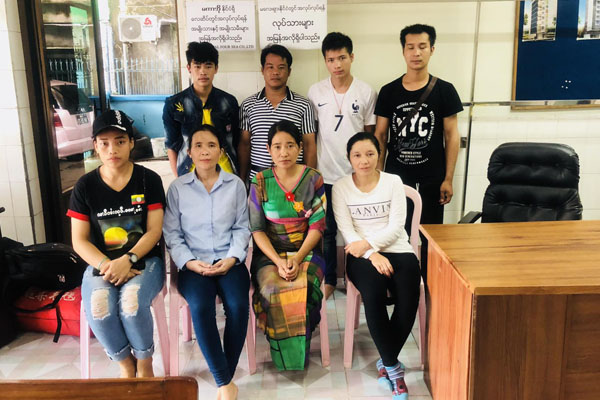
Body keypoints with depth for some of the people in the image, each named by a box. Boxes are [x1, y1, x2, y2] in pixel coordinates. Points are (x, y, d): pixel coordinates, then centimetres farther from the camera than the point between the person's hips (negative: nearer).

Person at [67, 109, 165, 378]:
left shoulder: (148, 180, 0)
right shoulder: (85, 186, 3)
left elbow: (154, 230, -5)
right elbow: (79, 241, 1)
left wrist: (128, 259, -21)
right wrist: (106, 265, -17)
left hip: (144, 260, -1)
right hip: (101, 264, 2)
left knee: (131, 303, -32)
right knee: (98, 307, -29)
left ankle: (145, 366, -2)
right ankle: (126, 364, 1)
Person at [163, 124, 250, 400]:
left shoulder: (235, 184, 7)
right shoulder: (177, 187, 5)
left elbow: (242, 228, 7)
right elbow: (171, 233, 3)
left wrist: (232, 258, -10)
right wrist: (189, 262, -11)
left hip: (229, 261, 1)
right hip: (193, 263, 0)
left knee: (237, 305, -28)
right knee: (200, 307, -30)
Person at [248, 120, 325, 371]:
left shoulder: (313, 179, 2)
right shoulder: (260, 182, 2)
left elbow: (317, 226, -2)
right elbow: (257, 229, -1)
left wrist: (297, 258, -16)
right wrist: (278, 261, -15)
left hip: (306, 251, 0)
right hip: (269, 252, 1)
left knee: (301, 290, -31)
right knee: (272, 290, -30)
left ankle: (300, 361, -9)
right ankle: (284, 364, -8)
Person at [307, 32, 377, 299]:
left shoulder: (367, 93, -1)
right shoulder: (315, 92, 0)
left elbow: (370, 135, 4)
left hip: (356, 174, 0)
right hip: (325, 175, 1)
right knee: (326, 230, 10)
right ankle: (328, 279, 26)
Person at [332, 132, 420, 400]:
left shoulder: (393, 182, 5)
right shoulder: (340, 187, 4)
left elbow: (396, 226, -2)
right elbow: (346, 230, -3)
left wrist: (368, 243, -16)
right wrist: (372, 255, -17)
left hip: (398, 250, 1)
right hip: (362, 255, -1)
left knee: (408, 300, -26)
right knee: (374, 295, -32)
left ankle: (386, 362, -1)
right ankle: (393, 366, -11)